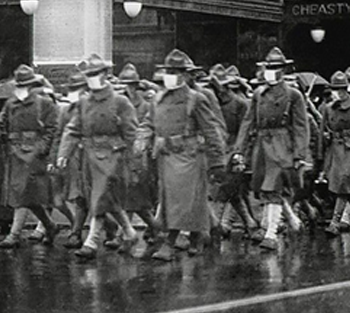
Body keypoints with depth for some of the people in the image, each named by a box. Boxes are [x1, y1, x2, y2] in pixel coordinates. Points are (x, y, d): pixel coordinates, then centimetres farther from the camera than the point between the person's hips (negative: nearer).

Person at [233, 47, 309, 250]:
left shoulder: (293, 95, -1)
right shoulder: (259, 94, 12)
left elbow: (301, 127, -4)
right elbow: (248, 122, 13)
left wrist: (300, 155, -12)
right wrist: (239, 149, 6)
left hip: (281, 147, -6)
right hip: (262, 144, 6)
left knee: (273, 190, -11)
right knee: (261, 189, 10)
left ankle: (271, 235, -10)